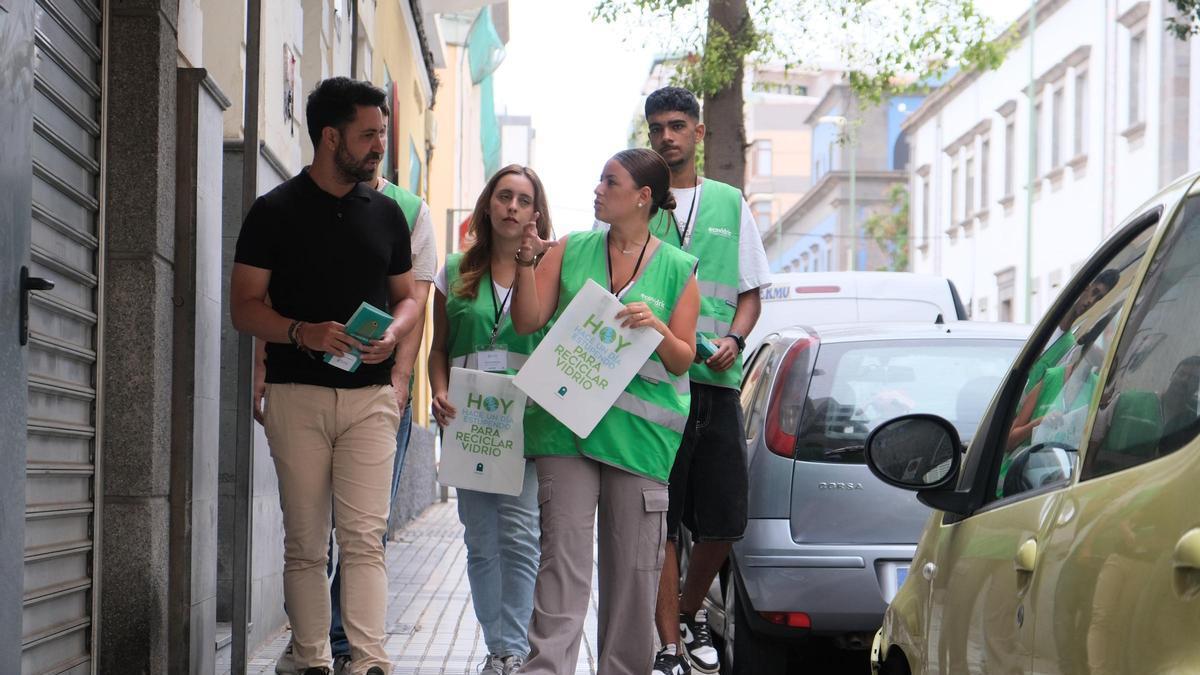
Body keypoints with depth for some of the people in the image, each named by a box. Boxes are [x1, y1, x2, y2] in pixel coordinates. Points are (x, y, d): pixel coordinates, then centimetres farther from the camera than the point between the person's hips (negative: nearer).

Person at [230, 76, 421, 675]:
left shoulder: (386, 212, 12)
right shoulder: (275, 211, 2)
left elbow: (407, 296, 18)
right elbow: (244, 306, 1)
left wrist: (393, 335, -5)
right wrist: (303, 332, -17)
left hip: (370, 396, 2)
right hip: (298, 395, -1)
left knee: (364, 537, -8)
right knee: (305, 543, 2)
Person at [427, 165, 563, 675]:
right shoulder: (456, 273, 13)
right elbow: (439, 348, 14)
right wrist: (440, 395, -2)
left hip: (528, 418, -3)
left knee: (519, 534, -11)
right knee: (481, 539, 4)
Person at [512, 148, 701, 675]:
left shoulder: (678, 269, 6)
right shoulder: (570, 250, 11)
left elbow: (683, 360, 6)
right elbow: (528, 321, 5)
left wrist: (655, 326, -13)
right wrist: (527, 262, -6)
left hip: (639, 432, 0)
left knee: (634, 563, 3)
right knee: (564, 556, -8)